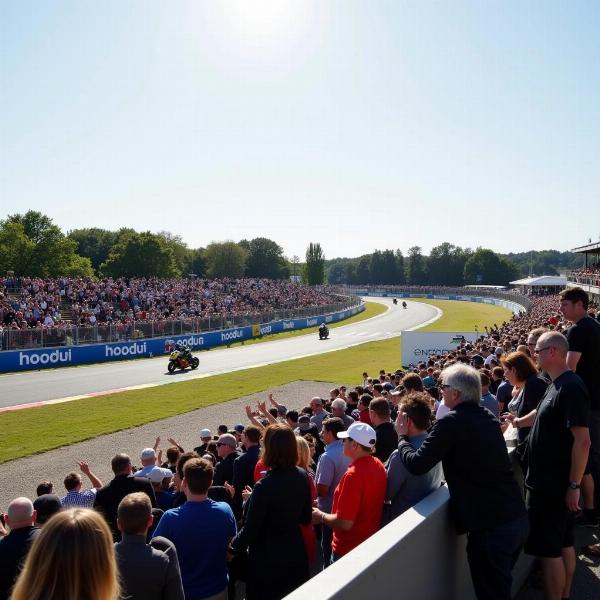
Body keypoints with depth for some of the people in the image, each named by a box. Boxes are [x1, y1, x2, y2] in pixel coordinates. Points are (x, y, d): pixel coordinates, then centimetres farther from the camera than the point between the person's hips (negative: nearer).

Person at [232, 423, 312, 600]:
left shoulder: (264, 486, -27)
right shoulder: (302, 477, -8)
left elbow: (250, 530, -20)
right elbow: (306, 519, 5)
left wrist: (234, 548, -1)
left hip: (268, 560, -6)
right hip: (296, 554, 6)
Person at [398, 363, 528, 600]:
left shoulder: (451, 422, -16)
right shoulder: (488, 417, 8)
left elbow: (416, 464, -17)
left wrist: (402, 437, 1)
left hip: (489, 527, -8)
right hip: (517, 518, 8)